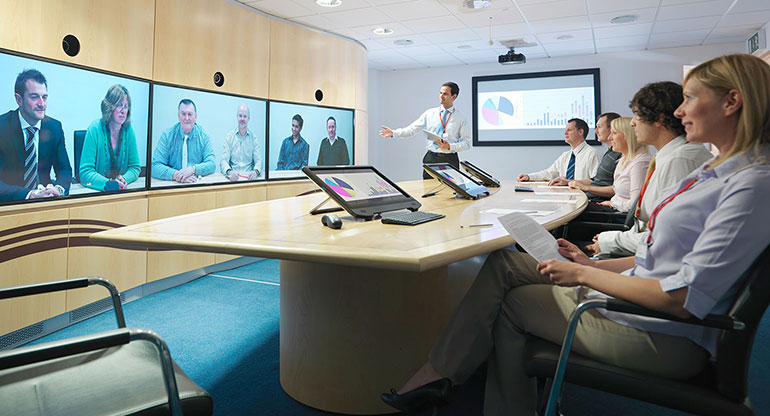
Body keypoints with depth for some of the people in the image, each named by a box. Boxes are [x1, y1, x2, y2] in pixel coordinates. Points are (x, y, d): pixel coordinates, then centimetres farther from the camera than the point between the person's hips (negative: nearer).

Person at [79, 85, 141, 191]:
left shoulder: (128, 129, 1)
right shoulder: (95, 129, -9)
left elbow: (135, 167, 7)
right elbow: (85, 171, -11)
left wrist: (123, 179, -13)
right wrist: (107, 183, -27)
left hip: (121, 190, 2)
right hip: (96, 189, -2)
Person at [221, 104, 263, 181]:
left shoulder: (254, 138, 9)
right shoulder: (229, 137, 8)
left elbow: (258, 160, 1)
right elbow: (223, 161, -2)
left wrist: (255, 171, -24)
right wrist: (229, 172, -25)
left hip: (249, 177, 0)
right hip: (233, 177, 0)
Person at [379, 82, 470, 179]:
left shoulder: (460, 117, 3)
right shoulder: (429, 113, 7)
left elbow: (466, 143, 1)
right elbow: (412, 129, 2)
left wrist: (450, 146, -15)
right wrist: (394, 133, -11)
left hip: (450, 160, -1)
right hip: (430, 158, 1)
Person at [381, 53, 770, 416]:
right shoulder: (716, 171, 12)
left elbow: (683, 298, -26)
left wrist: (584, 274, -18)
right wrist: (593, 264, 7)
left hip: (665, 337, -9)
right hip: (636, 289, 9)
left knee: (510, 301, -4)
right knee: (503, 262, 1)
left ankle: (438, 373, 17)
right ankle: (437, 373, 6)